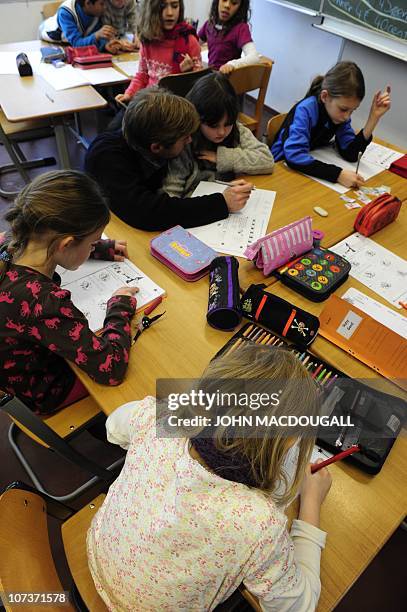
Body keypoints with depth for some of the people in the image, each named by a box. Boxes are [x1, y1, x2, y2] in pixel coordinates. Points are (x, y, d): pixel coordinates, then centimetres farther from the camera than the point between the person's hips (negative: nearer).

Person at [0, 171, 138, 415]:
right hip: (44, 391, -6)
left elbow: (51, 244, 5)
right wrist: (121, 307, -27)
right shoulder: (42, 302, -44)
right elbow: (111, 368, -42)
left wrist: (104, 248, -1)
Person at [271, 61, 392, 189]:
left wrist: (374, 116, -18)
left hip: (313, 166, 5)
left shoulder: (340, 112, -4)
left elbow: (350, 154, -10)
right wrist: (338, 174, -41)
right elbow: (294, 156, -37)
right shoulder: (305, 110, -23)